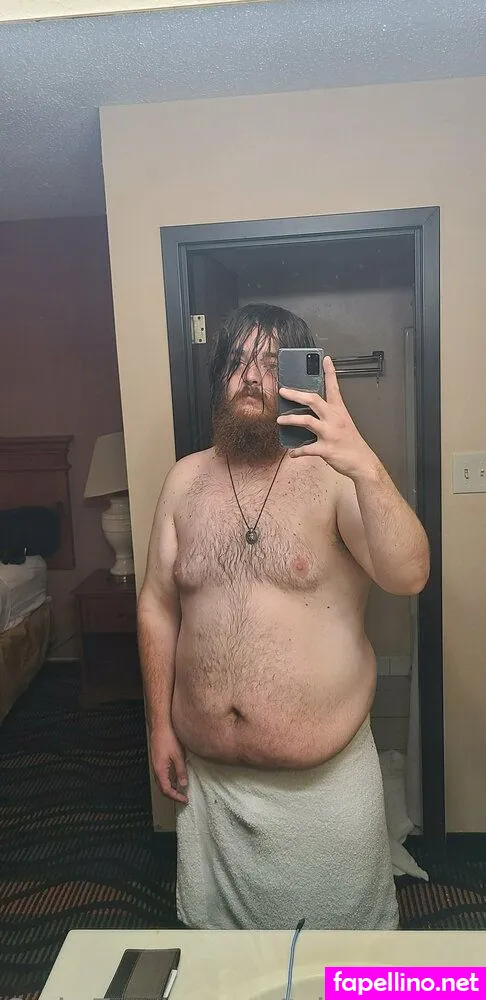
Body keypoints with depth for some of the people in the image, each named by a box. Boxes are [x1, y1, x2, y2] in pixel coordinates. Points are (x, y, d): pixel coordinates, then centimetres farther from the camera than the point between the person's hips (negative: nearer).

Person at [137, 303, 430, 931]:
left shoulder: (332, 475, -13)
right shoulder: (185, 480, -1)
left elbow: (408, 575, -26)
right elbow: (158, 604, 3)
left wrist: (366, 465, -40)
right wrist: (160, 727, 4)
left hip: (327, 777, -3)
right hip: (208, 773, 4)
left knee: (341, 925, 19)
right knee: (218, 926, 25)